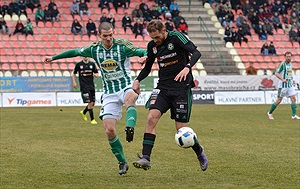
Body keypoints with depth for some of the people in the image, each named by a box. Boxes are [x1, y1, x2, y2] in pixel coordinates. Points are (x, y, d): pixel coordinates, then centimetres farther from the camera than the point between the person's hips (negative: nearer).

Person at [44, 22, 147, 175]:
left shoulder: (122, 45, -9)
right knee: (109, 131, -6)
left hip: (126, 86, -3)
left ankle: (130, 128, -61)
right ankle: (122, 162, 8)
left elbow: (140, 51, -20)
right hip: (109, 93, 3)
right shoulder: (94, 48, 2)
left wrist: (145, 55, -44)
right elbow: (75, 52, 17)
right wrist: (54, 58, 23)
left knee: (130, 98, -42)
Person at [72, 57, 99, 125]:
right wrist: (74, 82, 1)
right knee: (90, 103, -12)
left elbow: (96, 73, 14)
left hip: (91, 86, 4)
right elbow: (74, 74, 11)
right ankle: (92, 119, -4)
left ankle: (83, 112, 36)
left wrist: (95, 74, -9)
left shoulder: (92, 64, 9)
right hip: (84, 87, -4)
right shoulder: (79, 64, 1)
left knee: (93, 103, 8)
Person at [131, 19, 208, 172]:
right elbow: (147, 67, 19)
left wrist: (187, 68, -39)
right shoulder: (152, 45, 6)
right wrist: (137, 80, 2)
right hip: (163, 87, 5)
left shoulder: (176, 37, -11)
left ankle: (199, 151, 26)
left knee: (181, 130, -3)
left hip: (181, 88, -5)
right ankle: (146, 158, -20)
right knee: (151, 117, -19)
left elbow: (196, 53, -22)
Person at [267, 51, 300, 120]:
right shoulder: (282, 64, -12)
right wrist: (282, 79, -27)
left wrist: (292, 80, 13)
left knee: (293, 98, -4)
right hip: (283, 85, -7)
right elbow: (276, 73, -16)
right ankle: (270, 113, 15)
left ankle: (294, 115, -4)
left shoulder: (290, 64, 12)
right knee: (279, 100, -1)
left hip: (290, 84, 7)